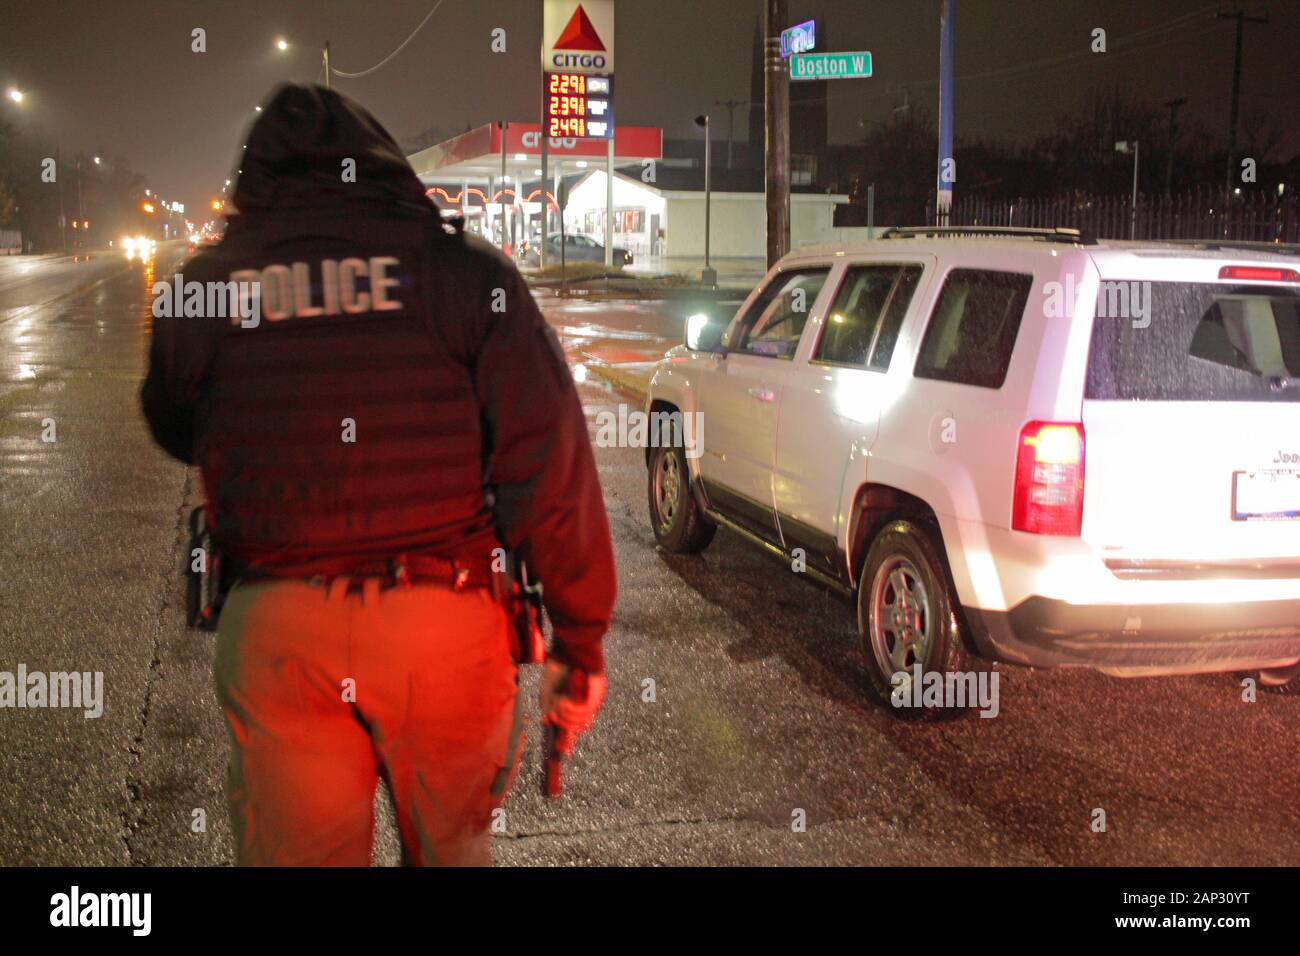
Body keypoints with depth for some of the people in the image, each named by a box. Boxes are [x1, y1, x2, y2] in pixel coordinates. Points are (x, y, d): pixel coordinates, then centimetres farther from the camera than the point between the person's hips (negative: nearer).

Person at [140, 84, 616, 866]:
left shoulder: (203, 287, 5)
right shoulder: (463, 269, -1)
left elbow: (174, 437, 23)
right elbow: (551, 463, -6)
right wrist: (581, 640, -1)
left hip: (274, 627, 1)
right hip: (446, 620, 0)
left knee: (295, 851, 13)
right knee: (453, 845, 20)